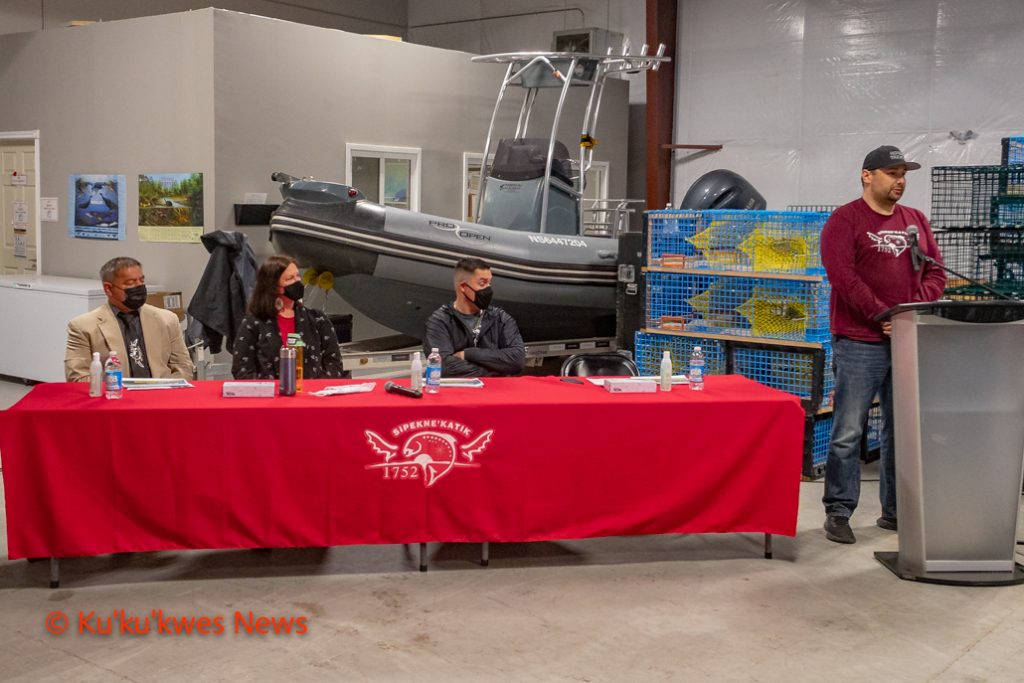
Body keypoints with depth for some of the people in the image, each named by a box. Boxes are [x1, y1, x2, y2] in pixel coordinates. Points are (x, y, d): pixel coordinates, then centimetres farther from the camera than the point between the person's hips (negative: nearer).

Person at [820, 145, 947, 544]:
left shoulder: (916, 221, 16)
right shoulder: (845, 220, -2)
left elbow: (936, 272, 12)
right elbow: (842, 276, -13)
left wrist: (913, 310, -6)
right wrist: (882, 315, -17)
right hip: (859, 343, -6)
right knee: (848, 433, -4)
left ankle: (896, 512, 21)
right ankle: (838, 513, 4)